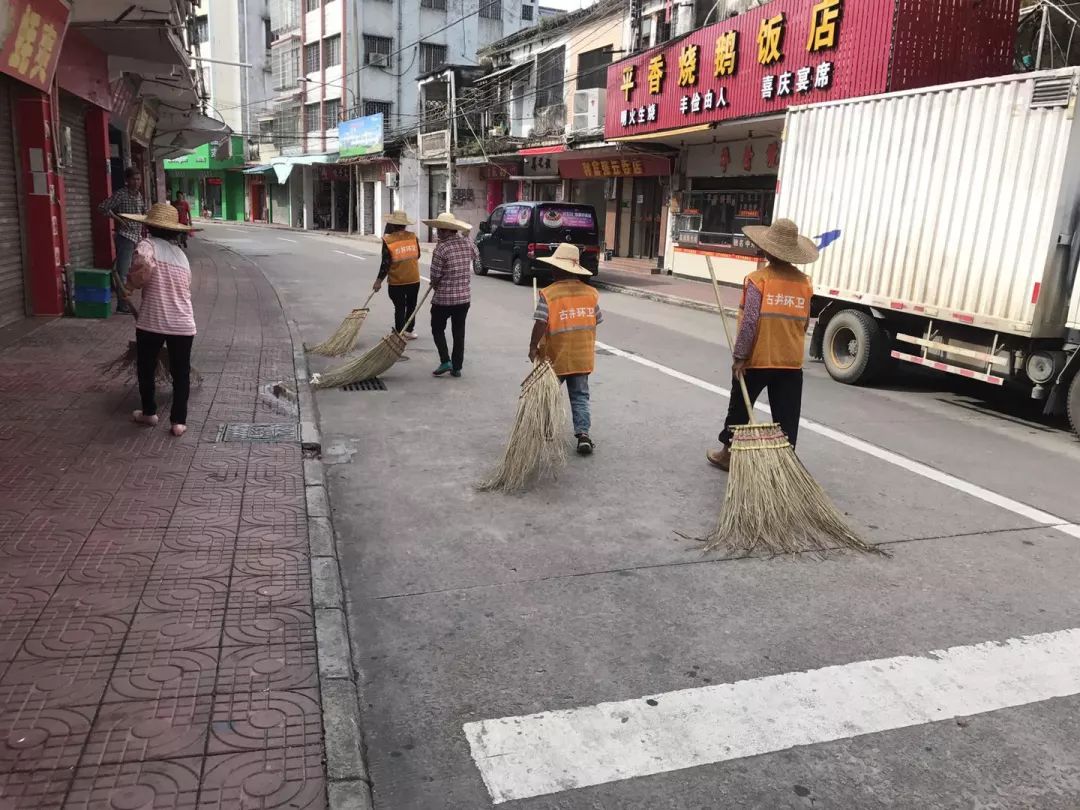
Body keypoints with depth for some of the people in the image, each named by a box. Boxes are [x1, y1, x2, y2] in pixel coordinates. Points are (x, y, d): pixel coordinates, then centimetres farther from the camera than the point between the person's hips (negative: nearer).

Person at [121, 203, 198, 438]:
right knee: (181, 372, 13)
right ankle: (179, 421, 13)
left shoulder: (148, 244, -2)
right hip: (183, 324, 4)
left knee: (146, 368, 19)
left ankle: (149, 412, 32)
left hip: (152, 322, -3)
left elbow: (143, 261, -26)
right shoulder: (181, 254, 16)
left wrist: (133, 282, -8)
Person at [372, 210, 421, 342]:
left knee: (399, 308, 8)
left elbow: (386, 263, -11)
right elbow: (418, 255, 6)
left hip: (396, 282, -2)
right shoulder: (413, 236, -4)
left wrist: (379, 280, -3)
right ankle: (408, 331, 24)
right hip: (414, 279, 2)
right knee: (411, 306, 17)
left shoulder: (388, 240, -12)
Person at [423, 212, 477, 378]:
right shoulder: (467, 243, 0)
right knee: (459, 332, 12)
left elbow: (435, 276, -13)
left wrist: (435, 285, 8)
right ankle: (457, 367, 15)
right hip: (464, 297, 5)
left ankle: (445, 361, 0)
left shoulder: (441, 248, -17)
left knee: (438, 329, 13)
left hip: (443, 298, -5)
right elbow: (475, 257, 22)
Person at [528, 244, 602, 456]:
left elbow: (541, 323, -21)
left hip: (555, 358, -3)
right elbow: (596, 321, 7)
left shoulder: (548, 294, -13)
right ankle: (583, 434, -5)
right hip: (582, 357, 3)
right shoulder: (591, 293, 0)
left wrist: (533, 346, -11)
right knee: (580, 397, 9)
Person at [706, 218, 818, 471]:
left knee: (740, 407, 15)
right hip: (791, 362, 3)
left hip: (757, 359, -3)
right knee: (786, 416, 7)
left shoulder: (758, 279, -12)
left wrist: (739, 356, -12)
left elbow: (749, 321, -17)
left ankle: (728, 453, 28)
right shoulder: (804, 282, 3)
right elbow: (804, 323, 9)